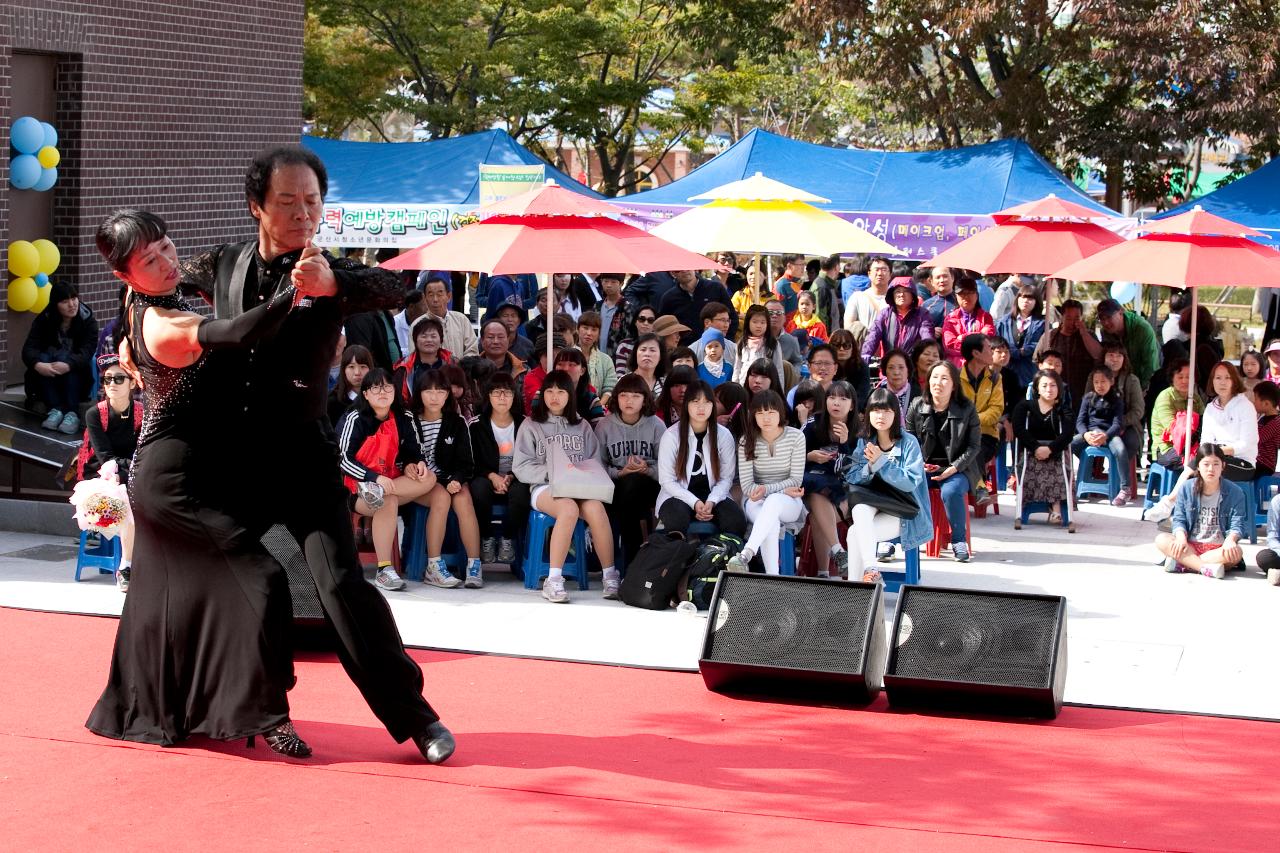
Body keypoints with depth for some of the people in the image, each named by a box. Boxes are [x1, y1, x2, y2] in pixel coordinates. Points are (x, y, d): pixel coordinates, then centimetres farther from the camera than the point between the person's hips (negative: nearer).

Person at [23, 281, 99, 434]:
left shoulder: (88, 321, -9)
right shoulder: (43, 320, -4)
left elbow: (86, 351, -24)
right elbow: (29, 348, -17)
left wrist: (68, 365, -45)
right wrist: (38, 365, -41)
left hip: (76, 375, -2)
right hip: (48, 379, 2)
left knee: (65, 357, -33)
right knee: (43, 358, -30)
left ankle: (72, 413, -37)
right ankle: (56, 409, -36)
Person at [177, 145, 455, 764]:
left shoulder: (328, 276, -11)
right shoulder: (224, 266, 3)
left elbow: (394, 291, -33)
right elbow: (169, 278, 27)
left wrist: (332, 284, -51)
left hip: (302, 461, -5)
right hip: (232, 459, 5)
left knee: (342, 583, -16)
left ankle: (416, 718, -10)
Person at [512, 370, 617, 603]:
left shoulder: (582, 426, 21)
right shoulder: (531, 425, 11)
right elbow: (521, 467, 3)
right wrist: (552, 471, -12)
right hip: (545, 488, -2)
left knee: (595, 508, -33)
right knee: (569, 509, -37)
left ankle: (610, 576, -28)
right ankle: (553, 581, -35)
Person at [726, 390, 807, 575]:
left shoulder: (796, 437, -4)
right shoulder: (747, 441, -1)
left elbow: (796, 480, -6)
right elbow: (747, 485, -5)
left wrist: (767, 489, -22)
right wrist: (784, 489, -17)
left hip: (789, 504, -1)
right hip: (757, 503, 1)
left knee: (774, 501, -38)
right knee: (771, 520, -36)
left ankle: (745, 555, -54)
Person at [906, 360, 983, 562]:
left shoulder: (967, 410, -2)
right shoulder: (916, 406, 4)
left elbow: (974, 445, 0)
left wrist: (954, 468, -13)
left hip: (957, 469, -2)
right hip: (923, 468, 2)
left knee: (951, 492, -34)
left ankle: (959, 541, -14)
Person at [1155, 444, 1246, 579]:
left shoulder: (1235, 492, -1)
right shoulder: (1186, 488, 4)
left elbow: (1237, 525, -7)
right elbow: (1179, 519, 2)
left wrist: (1230, 540, -29)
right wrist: (1181, 537, -20)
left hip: (1218, 547, -2)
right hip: (1190, 545, 2)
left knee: (1236, 553, -36)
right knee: (1161, 540, -26)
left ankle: (1181, 563, -36)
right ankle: (1206, 567, -41)